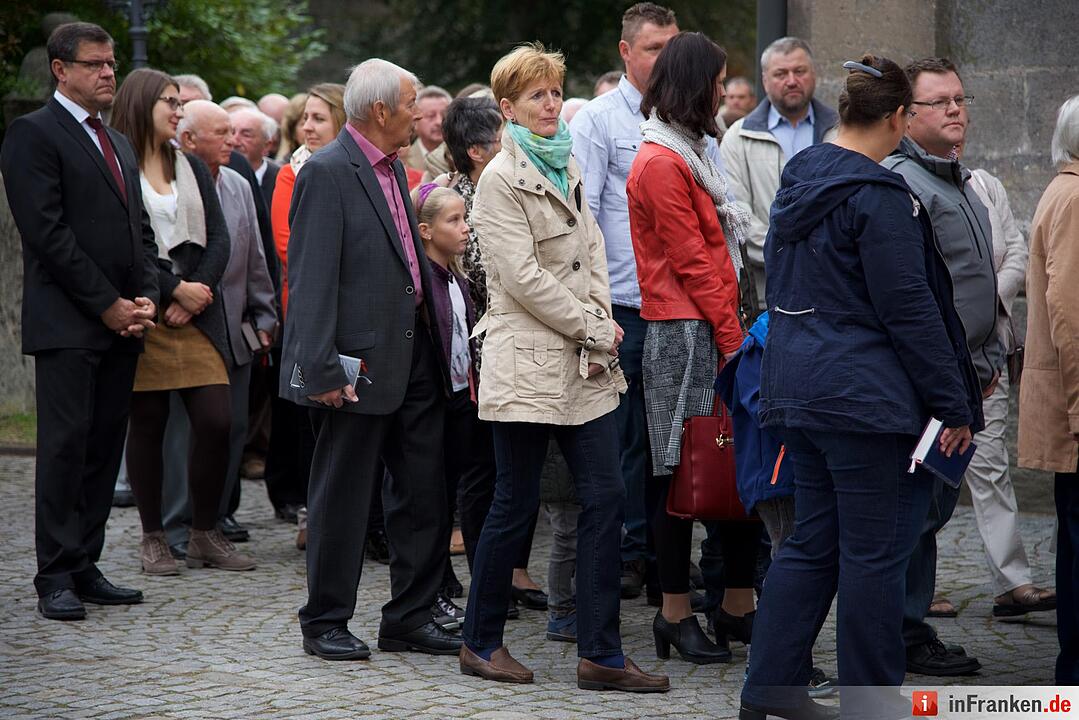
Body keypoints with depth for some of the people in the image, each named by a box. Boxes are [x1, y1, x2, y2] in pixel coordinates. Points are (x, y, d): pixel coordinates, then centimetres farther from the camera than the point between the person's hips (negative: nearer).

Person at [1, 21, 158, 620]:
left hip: (122, 324, 7)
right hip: (66, 324, -7)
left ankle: (85, 568, 11)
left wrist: (147, 299, 3)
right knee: (66, 446, -7)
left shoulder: (119, 144, 21)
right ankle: (55, 578, -3)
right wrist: (108, 305, -13)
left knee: (105, 448, 6)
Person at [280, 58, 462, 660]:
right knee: (343, 499, 2)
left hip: (415, 356, 8)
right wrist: (321, 370, -22)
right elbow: (311, 278, -17)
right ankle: (325, 623, 14)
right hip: (360, 363, -8)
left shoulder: (395, 168, 14)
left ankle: (410, 618, 19)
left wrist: (438, 341, 12)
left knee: (425, 497, 10)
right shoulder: (327, 172, -12)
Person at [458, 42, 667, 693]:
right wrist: (594, 329, -11)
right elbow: (523, 279, -15)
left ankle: (602, 655, 4)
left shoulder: (568, 167, 15)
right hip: (528, 362, -7)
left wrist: (600, 324, 0)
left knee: (606, 499, 1)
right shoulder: (501, 179, -8)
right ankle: (481, 642, 17)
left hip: (583, 366, 7)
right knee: (516, 506, 1)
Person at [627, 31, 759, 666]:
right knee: (681, 472, -4)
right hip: (684, 333, -9)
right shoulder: (661, 164, -11)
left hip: (716, 329, 9)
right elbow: (691, 262, -14)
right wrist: (732, 339, -13)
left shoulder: (690, 155, 20)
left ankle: (740, 606, 13)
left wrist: (736, 329, 12)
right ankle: (676, 615, 1)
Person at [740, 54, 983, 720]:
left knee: (813, 542, 14)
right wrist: (953, 404, -11)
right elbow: (910, 310, -17)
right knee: (875, 552, 1)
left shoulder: (799, 179, 10)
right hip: (865, 394, -9)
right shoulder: (878, 197, -17)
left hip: (799, 385, 9)